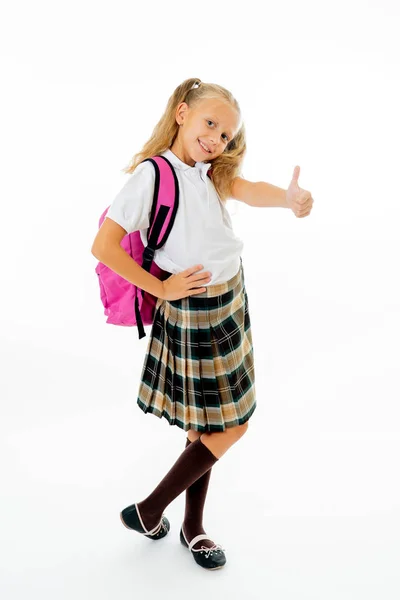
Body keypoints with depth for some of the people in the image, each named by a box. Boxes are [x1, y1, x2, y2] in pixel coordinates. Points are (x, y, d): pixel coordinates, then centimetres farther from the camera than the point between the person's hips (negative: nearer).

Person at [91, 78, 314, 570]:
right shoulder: (152, 174, -16)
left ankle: (192, 527, 30)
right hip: (194, 314, -8)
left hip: (229, 303, 8)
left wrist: (289, 197, -34)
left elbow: (248, 190, -13)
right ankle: (147, 512, 17)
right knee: (230, 425, 0)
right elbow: (103, 246, -19)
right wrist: (161, 289, -16)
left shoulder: (210, 173, 6)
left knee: (208, 422, 15)